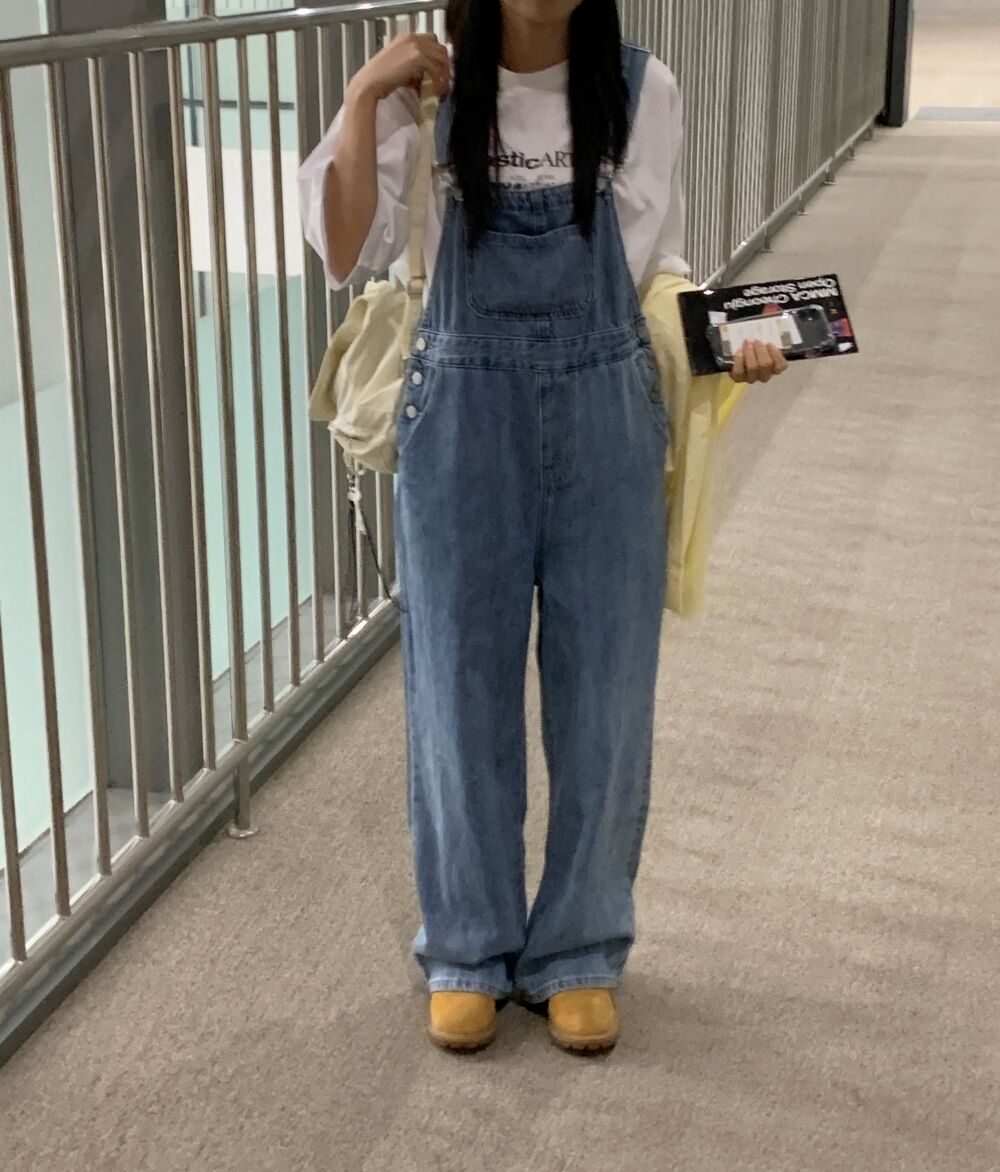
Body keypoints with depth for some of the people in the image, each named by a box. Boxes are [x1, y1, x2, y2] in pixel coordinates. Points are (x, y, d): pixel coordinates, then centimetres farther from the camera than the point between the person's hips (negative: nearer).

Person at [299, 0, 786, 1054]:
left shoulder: (642, 93, -2)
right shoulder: (425, 91, -3)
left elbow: (654, 269, 6)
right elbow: (350, 258, -10)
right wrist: (364, 98, -16)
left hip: (607, 423, 1)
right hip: (464, 424, 0)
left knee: (602, 698, 7)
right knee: (461, 696, 9)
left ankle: (579, 952, 26)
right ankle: (468, 949, 28)